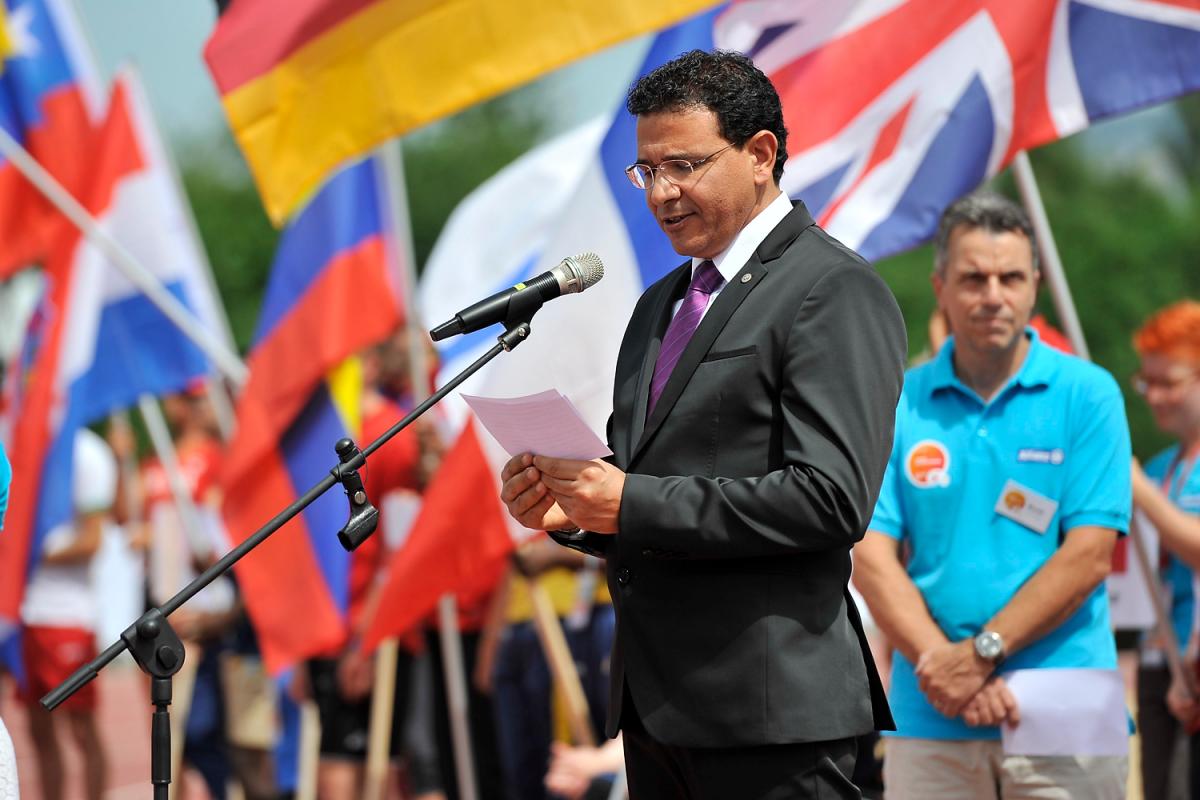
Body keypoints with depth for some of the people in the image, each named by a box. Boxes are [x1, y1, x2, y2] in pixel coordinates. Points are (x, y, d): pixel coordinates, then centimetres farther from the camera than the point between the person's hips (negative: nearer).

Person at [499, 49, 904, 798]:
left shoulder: (837, 292, -8)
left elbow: (831, 497, -18)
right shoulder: (661, 305, 20)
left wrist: (634, 504, -19)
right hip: (656, 702, 8)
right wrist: (571, 505, 2)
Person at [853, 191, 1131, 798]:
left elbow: (1088, 556, -5)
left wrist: (982, 652, -13)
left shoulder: (1086, 394, 3)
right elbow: (871, 555, 1)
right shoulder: (898, 405, 8)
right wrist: (942, 665, -12)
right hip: (929, 722, 2)